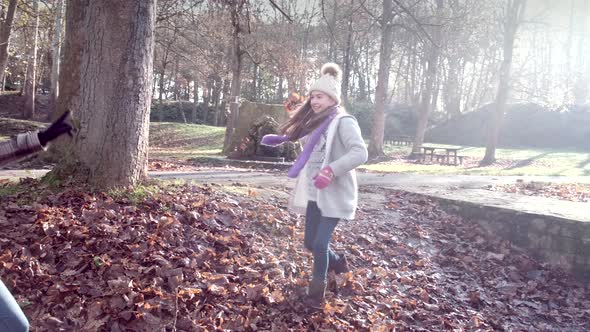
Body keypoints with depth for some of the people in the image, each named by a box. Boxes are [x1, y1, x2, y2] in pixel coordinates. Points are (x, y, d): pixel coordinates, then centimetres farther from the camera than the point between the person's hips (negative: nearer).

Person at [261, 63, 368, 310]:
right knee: (310, 242, 15)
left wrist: (331, 170, -35)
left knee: (320, 243, -6)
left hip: (334, 195, -8)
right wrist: (279, 139, 11)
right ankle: (337, 263, 43)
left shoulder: (343, 122, -13)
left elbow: (360, 153, -25)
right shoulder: (315, 123, 12)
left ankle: (317, 292, 17)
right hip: (314, 194, 8)